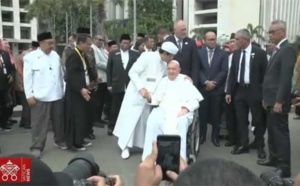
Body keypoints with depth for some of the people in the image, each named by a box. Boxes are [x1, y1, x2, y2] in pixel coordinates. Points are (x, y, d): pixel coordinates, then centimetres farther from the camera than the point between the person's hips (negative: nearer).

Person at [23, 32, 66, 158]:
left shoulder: (55, 55, 10)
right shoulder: (31, 57, -5)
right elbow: (27, 78, -6)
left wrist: (63, 90, 12)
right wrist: (29, 95, -10)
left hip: (57, 95, 5)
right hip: (40, 96, -5)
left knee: (59, 120, 15)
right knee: (39, 123, 1)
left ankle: (59, 140, 33)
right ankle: (37, 147, 12)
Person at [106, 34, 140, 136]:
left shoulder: (135, 55, 3)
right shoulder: (113, 54, 5)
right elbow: (109, 70, 4)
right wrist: (109, 84, 0)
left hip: (131, 86, 0)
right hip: (117, 86, 0)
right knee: (115, 107, 7)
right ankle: (111, 127, 18)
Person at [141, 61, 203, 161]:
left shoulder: (185, 80, 12)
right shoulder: (163, 81, 23)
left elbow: (195, 99, 1)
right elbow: (157, 99, 15)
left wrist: (186, 108, -17)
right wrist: (149, 97, -7)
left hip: (181, 111, -2)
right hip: (164, 110, 3)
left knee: (181, 123, -37)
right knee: (153, 120, -30)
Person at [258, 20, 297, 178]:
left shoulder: (288, 49, -13)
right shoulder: (278, 50, 16)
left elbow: (286, 77, -20)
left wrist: (279, 101, -22)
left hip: (278, 101, -9)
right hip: (271, 99, 9)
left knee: (280, 133, -3)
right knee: (272, 131, 17)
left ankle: (284, 167, 5)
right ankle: (274, 158, 30)